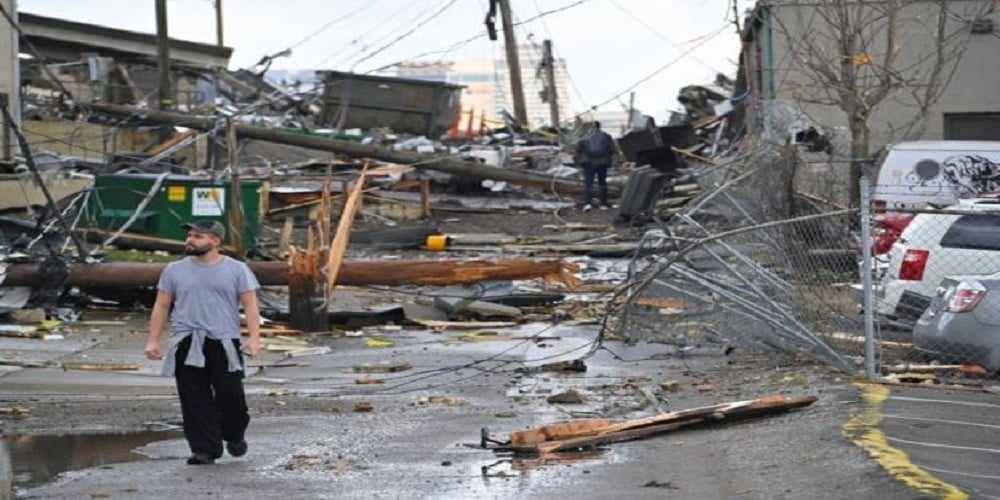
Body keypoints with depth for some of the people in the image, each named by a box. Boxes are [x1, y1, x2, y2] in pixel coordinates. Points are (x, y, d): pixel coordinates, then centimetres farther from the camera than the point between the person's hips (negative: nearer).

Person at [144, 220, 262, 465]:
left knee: (230, 395, -6)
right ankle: (205, 449, 2)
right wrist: (153, 340, 7)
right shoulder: (175, 270, 11)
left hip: (224, 343, -2)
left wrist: (253, 337, -12)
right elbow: (161, 306, 13)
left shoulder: (237, 270, 5)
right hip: (187, 346, 2)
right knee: (196, 401, -3)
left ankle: (235, 436, 22)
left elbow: (250, 305, 1)